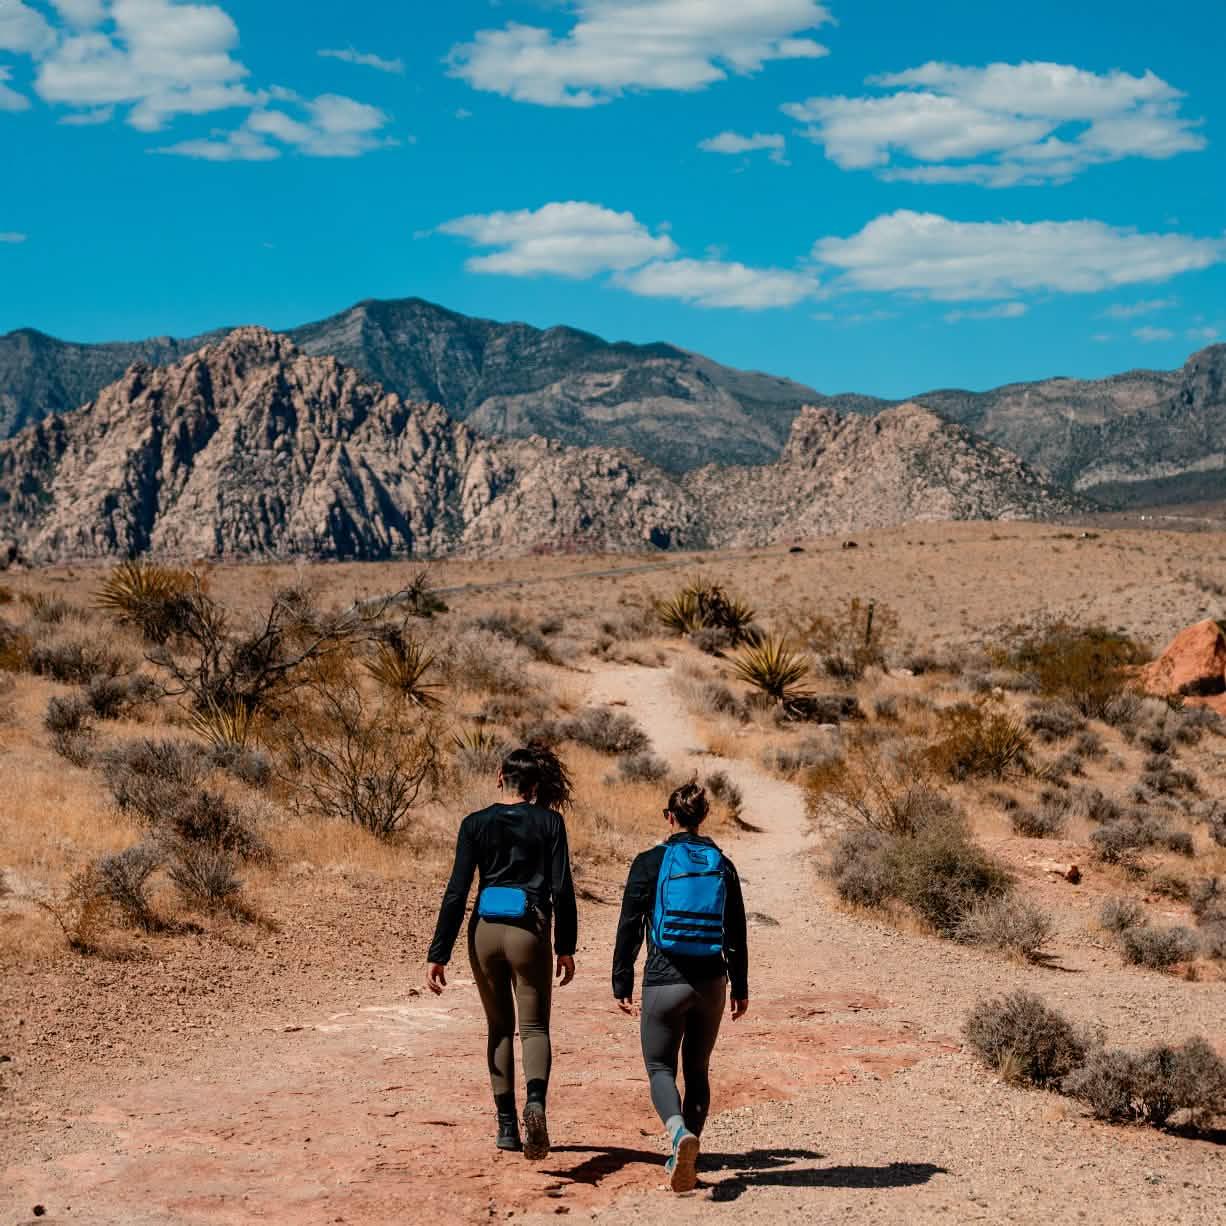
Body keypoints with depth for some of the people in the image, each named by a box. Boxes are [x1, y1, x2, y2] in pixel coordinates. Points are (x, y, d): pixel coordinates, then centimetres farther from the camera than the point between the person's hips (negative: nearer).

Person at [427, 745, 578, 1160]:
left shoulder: (476, 824, 2)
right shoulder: (549, 822, 1)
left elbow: (456, 893, -2)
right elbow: (562, 890, -3)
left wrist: (438, 954, -1)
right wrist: (566, 947, 6)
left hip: (485, 931, 2)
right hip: (529, 933, -2)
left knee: (499, 1027, 16)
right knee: (534, 1027, 3)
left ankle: (507, 1126, 15)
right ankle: (535, 1101, -26)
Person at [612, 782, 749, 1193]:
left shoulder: (650, 863, -5)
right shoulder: (722, 865, 5)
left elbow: (629, 928, -5)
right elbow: (736, 934, 9)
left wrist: (621, 985, 2)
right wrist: (740, 987, 17)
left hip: (664, 982, -3)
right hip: (711, 982, 3)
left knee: (660, 1069, 5)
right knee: (698, 1070, 17)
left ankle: (680, 1134, -24)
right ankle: (685, 1158, 18)